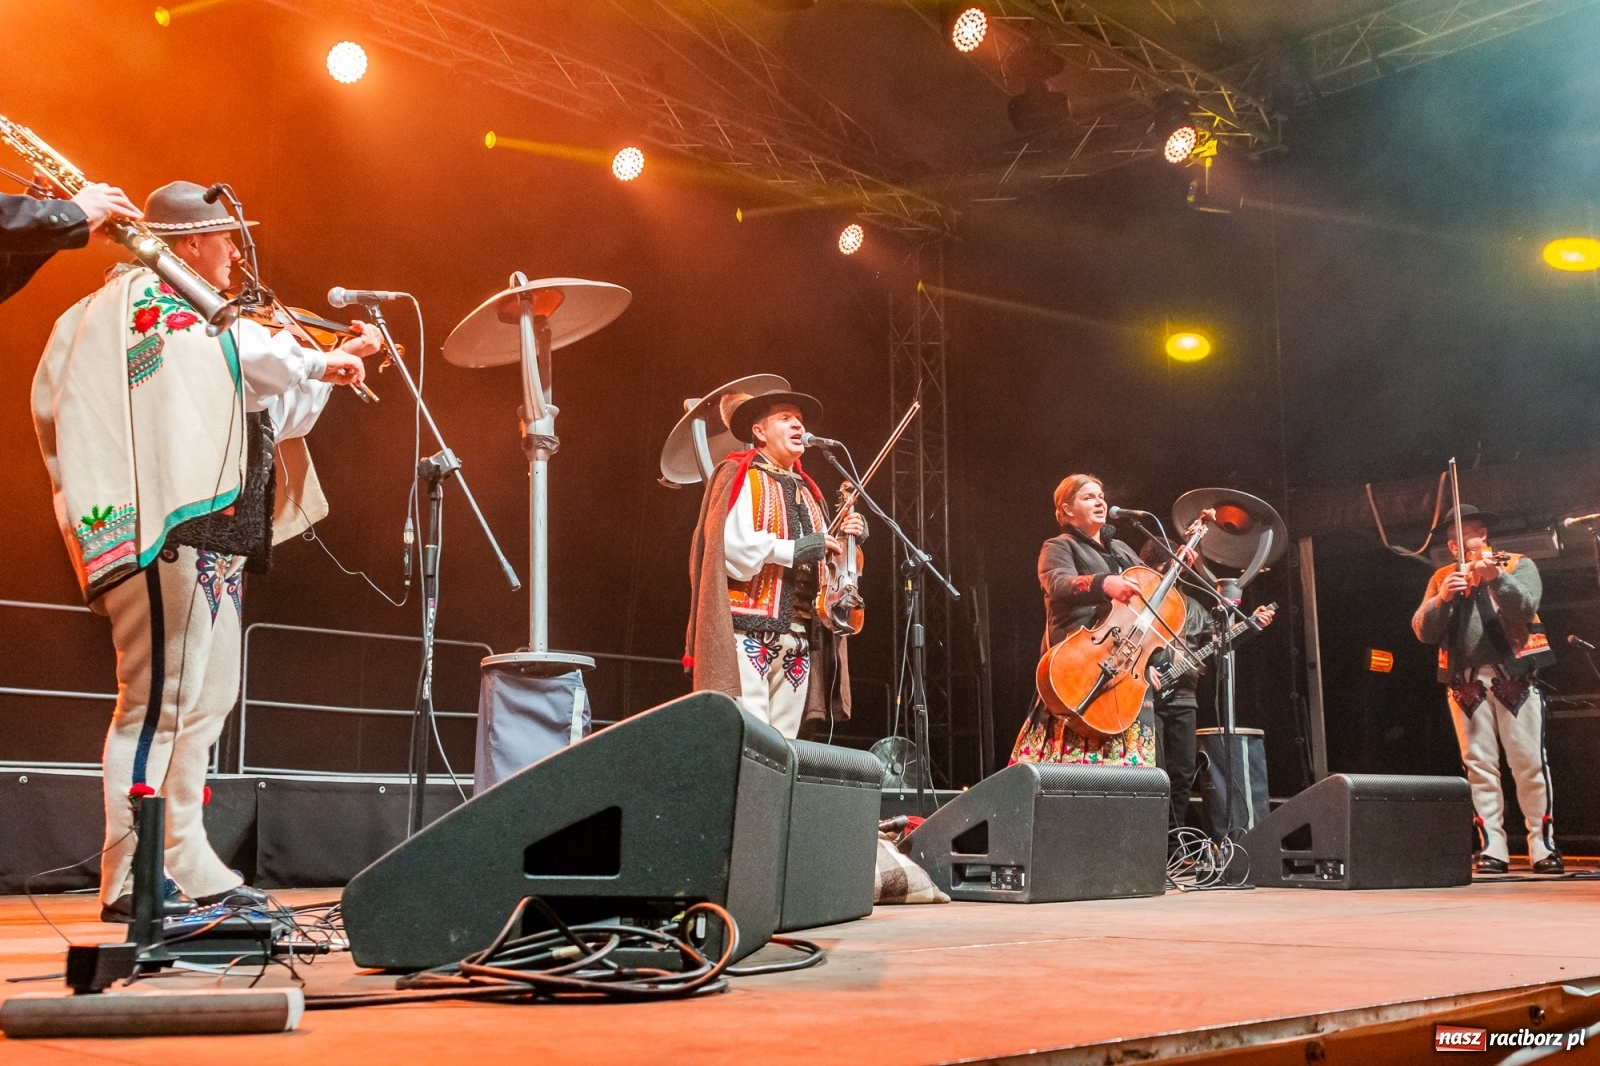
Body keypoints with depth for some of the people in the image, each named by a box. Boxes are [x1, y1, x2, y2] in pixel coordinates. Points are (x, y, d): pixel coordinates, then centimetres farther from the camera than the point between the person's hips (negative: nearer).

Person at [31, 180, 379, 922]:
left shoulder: (198, 319, 26)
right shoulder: (140, 298, -2)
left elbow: (273, 411, 26)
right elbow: (247, 350, -16)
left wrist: (333, 365, 18)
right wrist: (325, 360, -3)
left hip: (212, 535, 11)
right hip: (164, 528, -11)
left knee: (206, 701, 10)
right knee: (158, 700, -12)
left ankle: (188, 868, 16)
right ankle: (128, 879, -10)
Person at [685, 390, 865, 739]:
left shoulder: (805, 490, 23)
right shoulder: (741, 476, 1)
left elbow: (819, 563, 24)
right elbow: (733, 547, -15)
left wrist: (845, 539, 5)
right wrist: (800, 548, -13)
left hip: (798, 638, 7)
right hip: (750, 631, -7)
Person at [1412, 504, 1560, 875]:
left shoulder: (1518, 565, 8)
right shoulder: (1443, 577, 15)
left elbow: (1525, 607, -11)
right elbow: (1423, 632, 6)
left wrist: (1497, 578, -27)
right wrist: (1441, 599, -12)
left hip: (1514, 676, -2)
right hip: (1466, 682, 3)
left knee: (1529, 763, -4)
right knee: (1479, 767, 0)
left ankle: (1543, 845, 0)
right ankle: (1492, 848, 1)